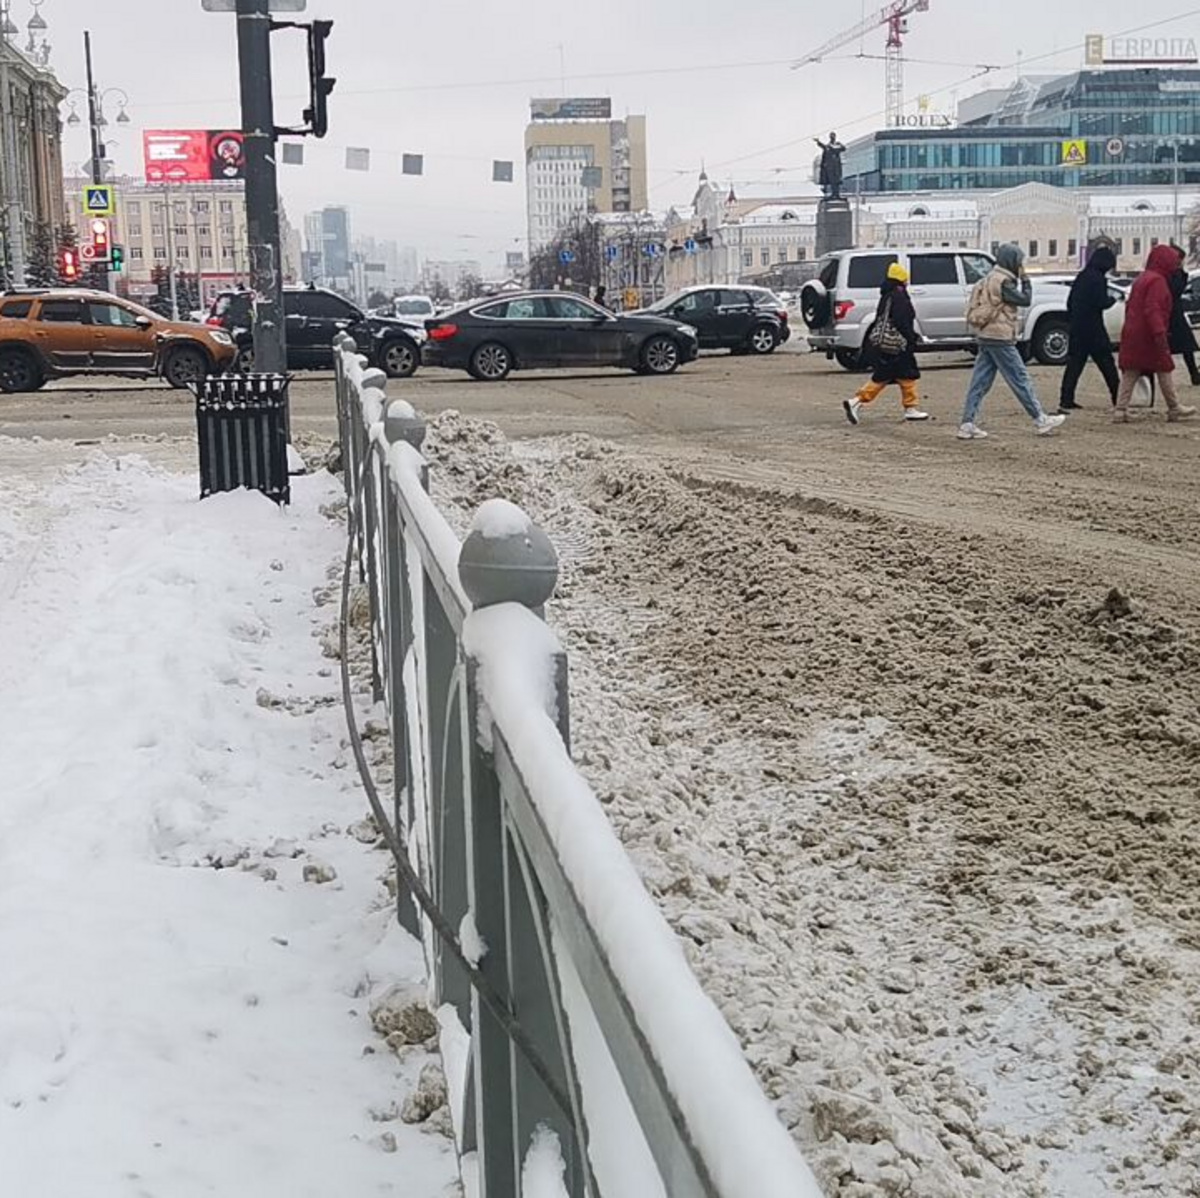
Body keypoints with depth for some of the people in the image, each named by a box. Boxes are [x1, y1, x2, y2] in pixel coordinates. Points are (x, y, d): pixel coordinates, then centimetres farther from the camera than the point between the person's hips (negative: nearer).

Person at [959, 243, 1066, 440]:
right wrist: (1025, 279, -6)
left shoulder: (991, 279, 16)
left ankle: (967, 425, 0)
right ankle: (1040, 421, 6)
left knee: (980, 383, 5)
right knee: (1021, 380, -1)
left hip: (985, 338, 9)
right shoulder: (1003, 282, -14)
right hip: (1000, 339, -9)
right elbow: (1025, 300, -15)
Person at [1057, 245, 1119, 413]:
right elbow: (1102, 303, -18)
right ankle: (1118, 397, 11)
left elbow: (1070, 302, 16)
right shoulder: (1098, 279, -13)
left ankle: (1066, 400, 0)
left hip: (1077, 329, 7)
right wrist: (1112, 298, 2)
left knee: (1074, 364, 5)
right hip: (1093, 329, -7)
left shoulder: (1081, 276, 11)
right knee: (1106, 362, 4)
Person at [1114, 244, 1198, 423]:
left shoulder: (1141, 279, 17)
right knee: (1165, 370, 4)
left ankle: (1120, 410, -1)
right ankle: (1174, 409, 12)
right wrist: (1160, 334, -27)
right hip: (1148, 337, -8)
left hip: (1132, 334, 9)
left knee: (1130, 373, 5)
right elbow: (1153, 310, -23)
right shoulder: (1157, 281, -13)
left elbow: (1130, 306, 21)